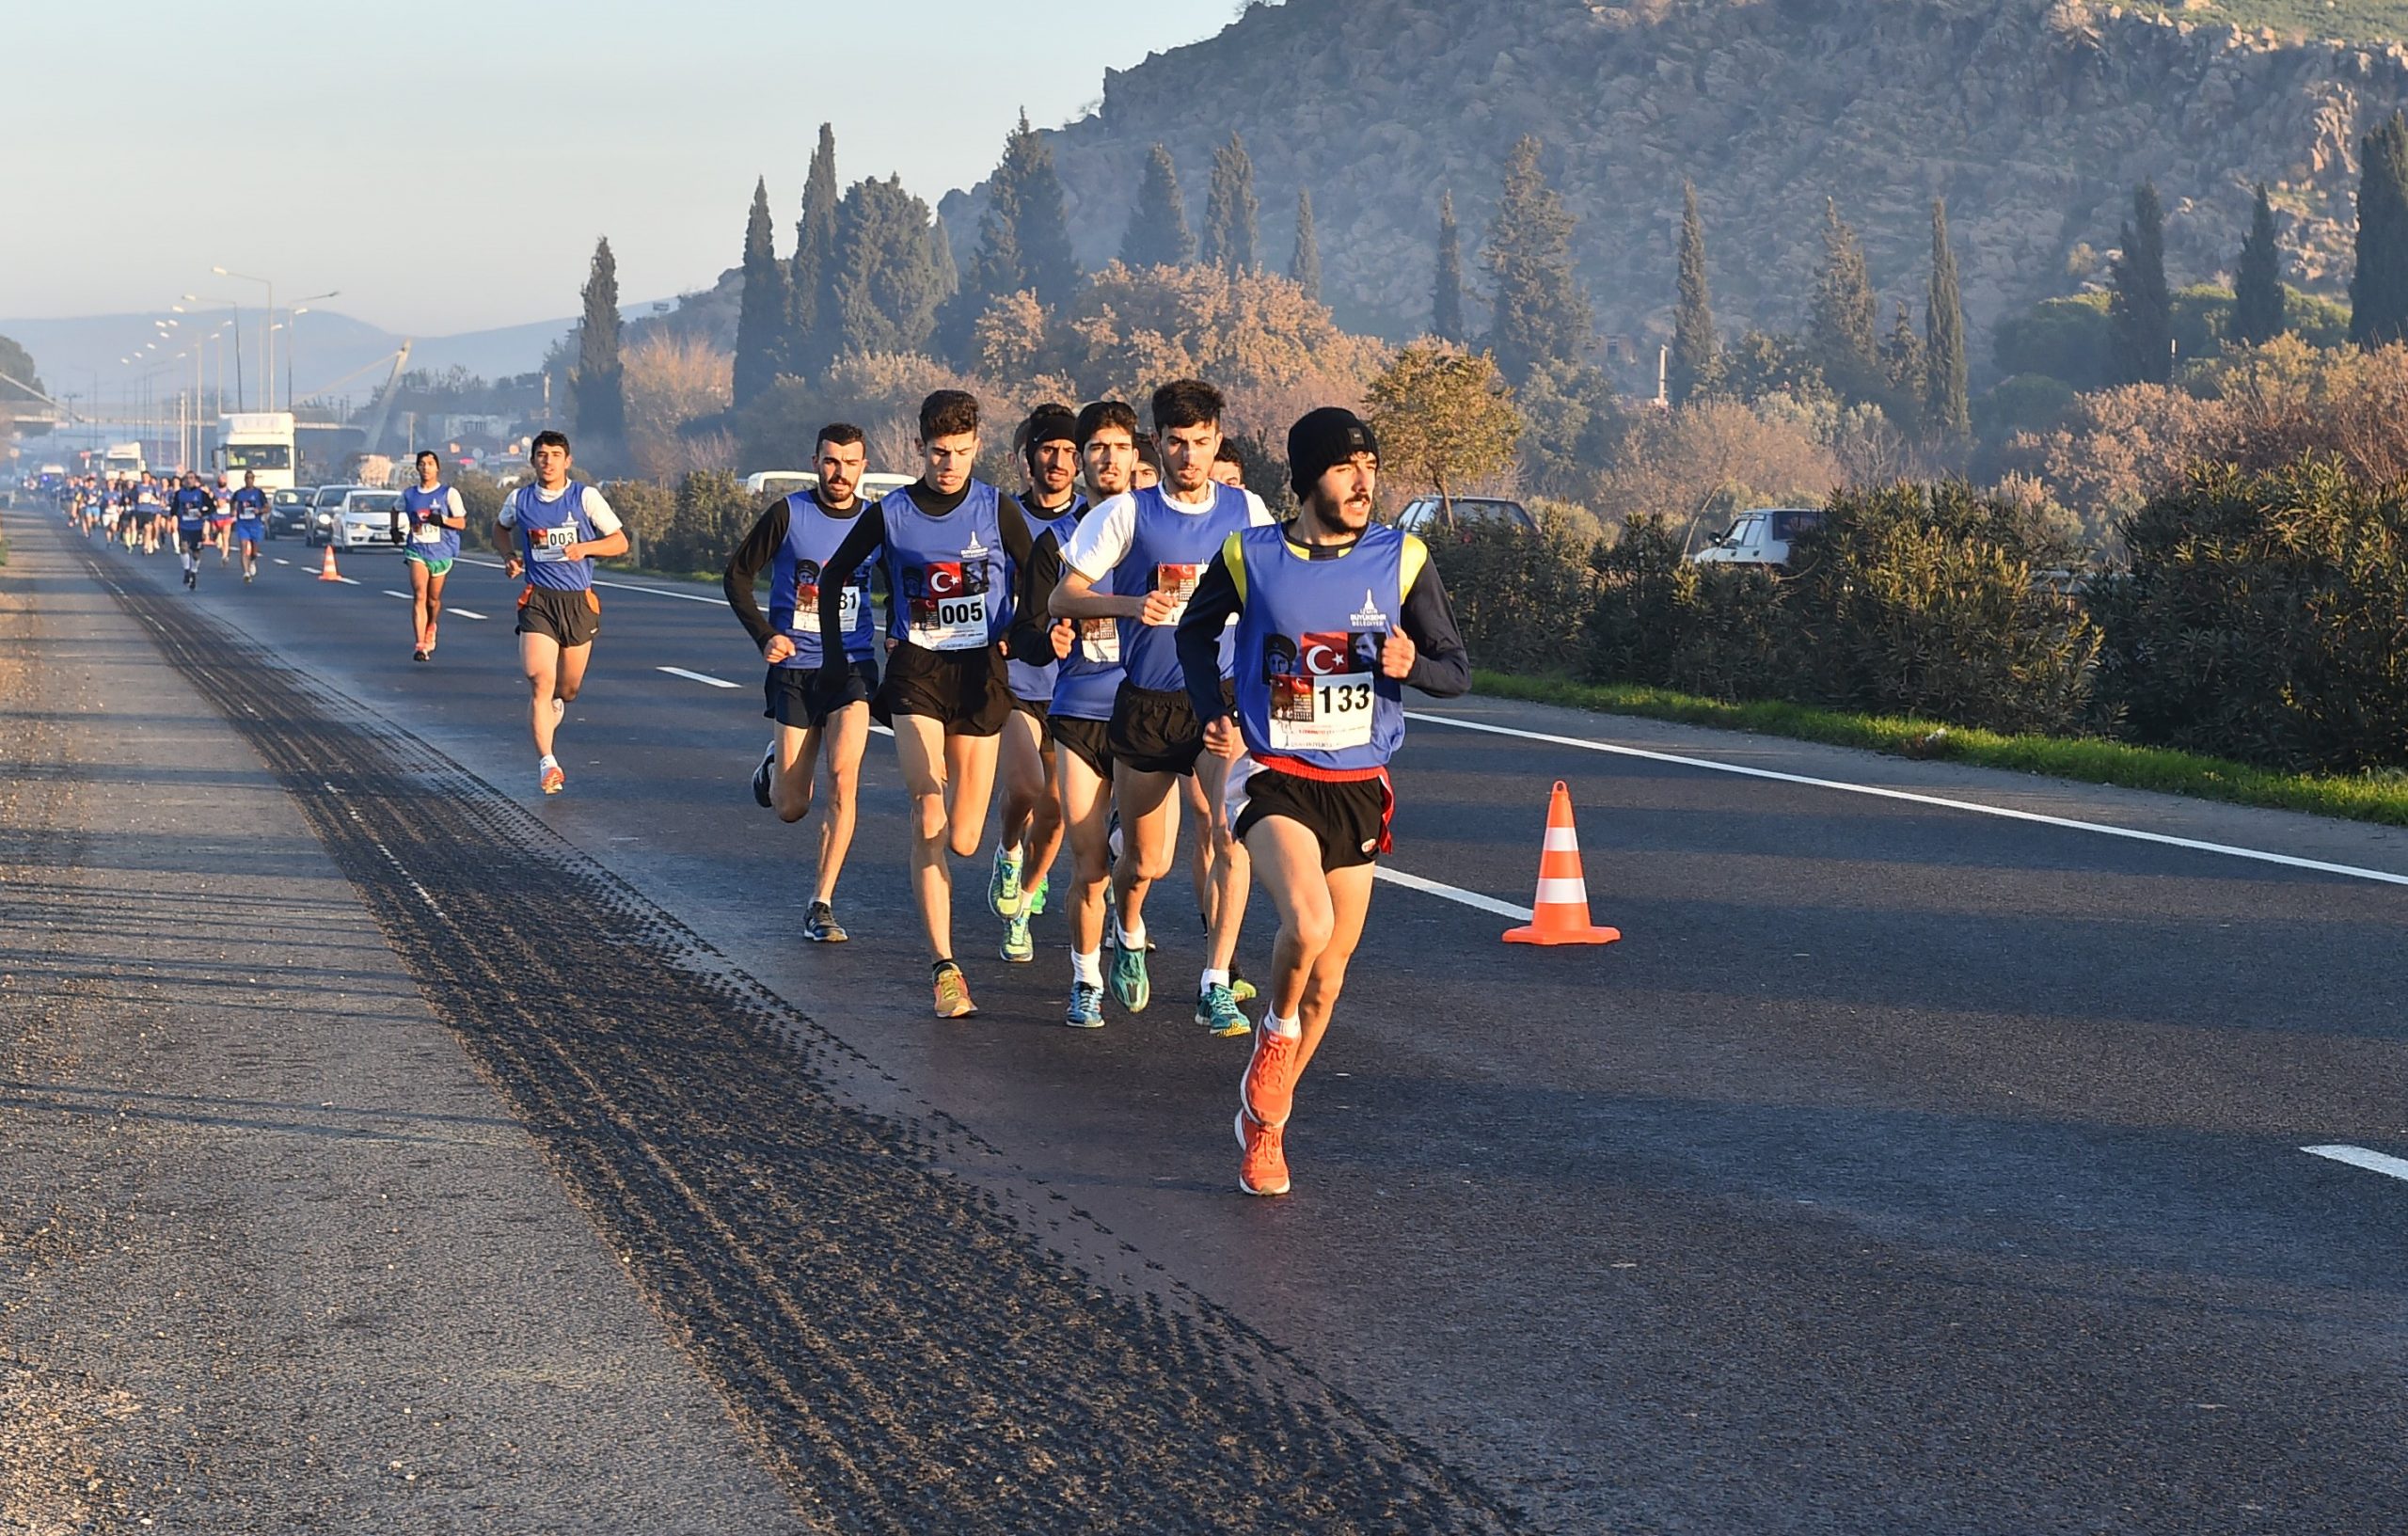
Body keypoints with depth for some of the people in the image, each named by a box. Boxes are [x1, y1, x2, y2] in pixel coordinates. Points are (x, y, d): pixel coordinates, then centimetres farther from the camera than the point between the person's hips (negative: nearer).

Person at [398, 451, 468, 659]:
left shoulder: (449, 493, 0)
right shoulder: (409, 495, 8)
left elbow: (461, 523, -2)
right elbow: (399, 512, 28)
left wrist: (442, 520, -19)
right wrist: (396, 529, 11)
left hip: (440, 551, 0)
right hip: (417, 550, 0)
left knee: (434, 599, 12)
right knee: (419, 596, -17)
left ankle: (430, 629, 44)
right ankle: (420, 645, -23)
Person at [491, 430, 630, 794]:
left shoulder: (586, 497, -2)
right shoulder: (519, 500, 4)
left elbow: (620, 542, 1)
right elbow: (500, 528, 27)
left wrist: (585, 548, -16)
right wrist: (510, 556, 7)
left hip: (579, 601, 0)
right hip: (538, 600, 0)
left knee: (568, 688, 11)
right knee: (540, 681, -17)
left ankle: (556, 703, 49)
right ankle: (546, 763, -18)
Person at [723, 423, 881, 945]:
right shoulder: (789, 514, -4)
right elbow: (736, 575, 3)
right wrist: (765, 635, -8)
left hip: (853, 667, 1)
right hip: (794, 668, 0)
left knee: (843, 776, -21)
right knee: (791, 809, 3)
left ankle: (821, 905, -12)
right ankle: (775, 766, 42)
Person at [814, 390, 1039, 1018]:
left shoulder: (998, 510, 0)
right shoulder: (889, 514, 2)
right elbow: (834, 576, 15)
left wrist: (1023, 636, 1)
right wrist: (835, 655, 13)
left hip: (980, 672, 0)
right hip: (916, 670, 0)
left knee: (962, 842, 0)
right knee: (928, 821, -19)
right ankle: (944, 967, -17)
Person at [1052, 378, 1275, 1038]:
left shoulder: (1248, 511, 3)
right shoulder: (1128, 513, -2)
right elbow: (1064, 596, -3)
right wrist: (1134, 604, -19)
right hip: (1146, 704, 0)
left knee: (1229, 837, -18)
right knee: (1146, 861, 8)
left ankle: (1216, 989, -12)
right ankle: (1129, 934, 42)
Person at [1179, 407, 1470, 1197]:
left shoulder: (1402, 560, -2)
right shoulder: (1248, 556, -5)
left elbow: (1457, 670, 2)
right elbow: (1196, 630, 15)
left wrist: (1412, 664, -19)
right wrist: (1214, 715, 3)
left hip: (1358, 785, 3)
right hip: (1273, 776, -3)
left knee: (1330, 970, 8)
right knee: (1307, 925, -28)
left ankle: (1264, 1124, 27)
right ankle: (1275, 1034, 5)